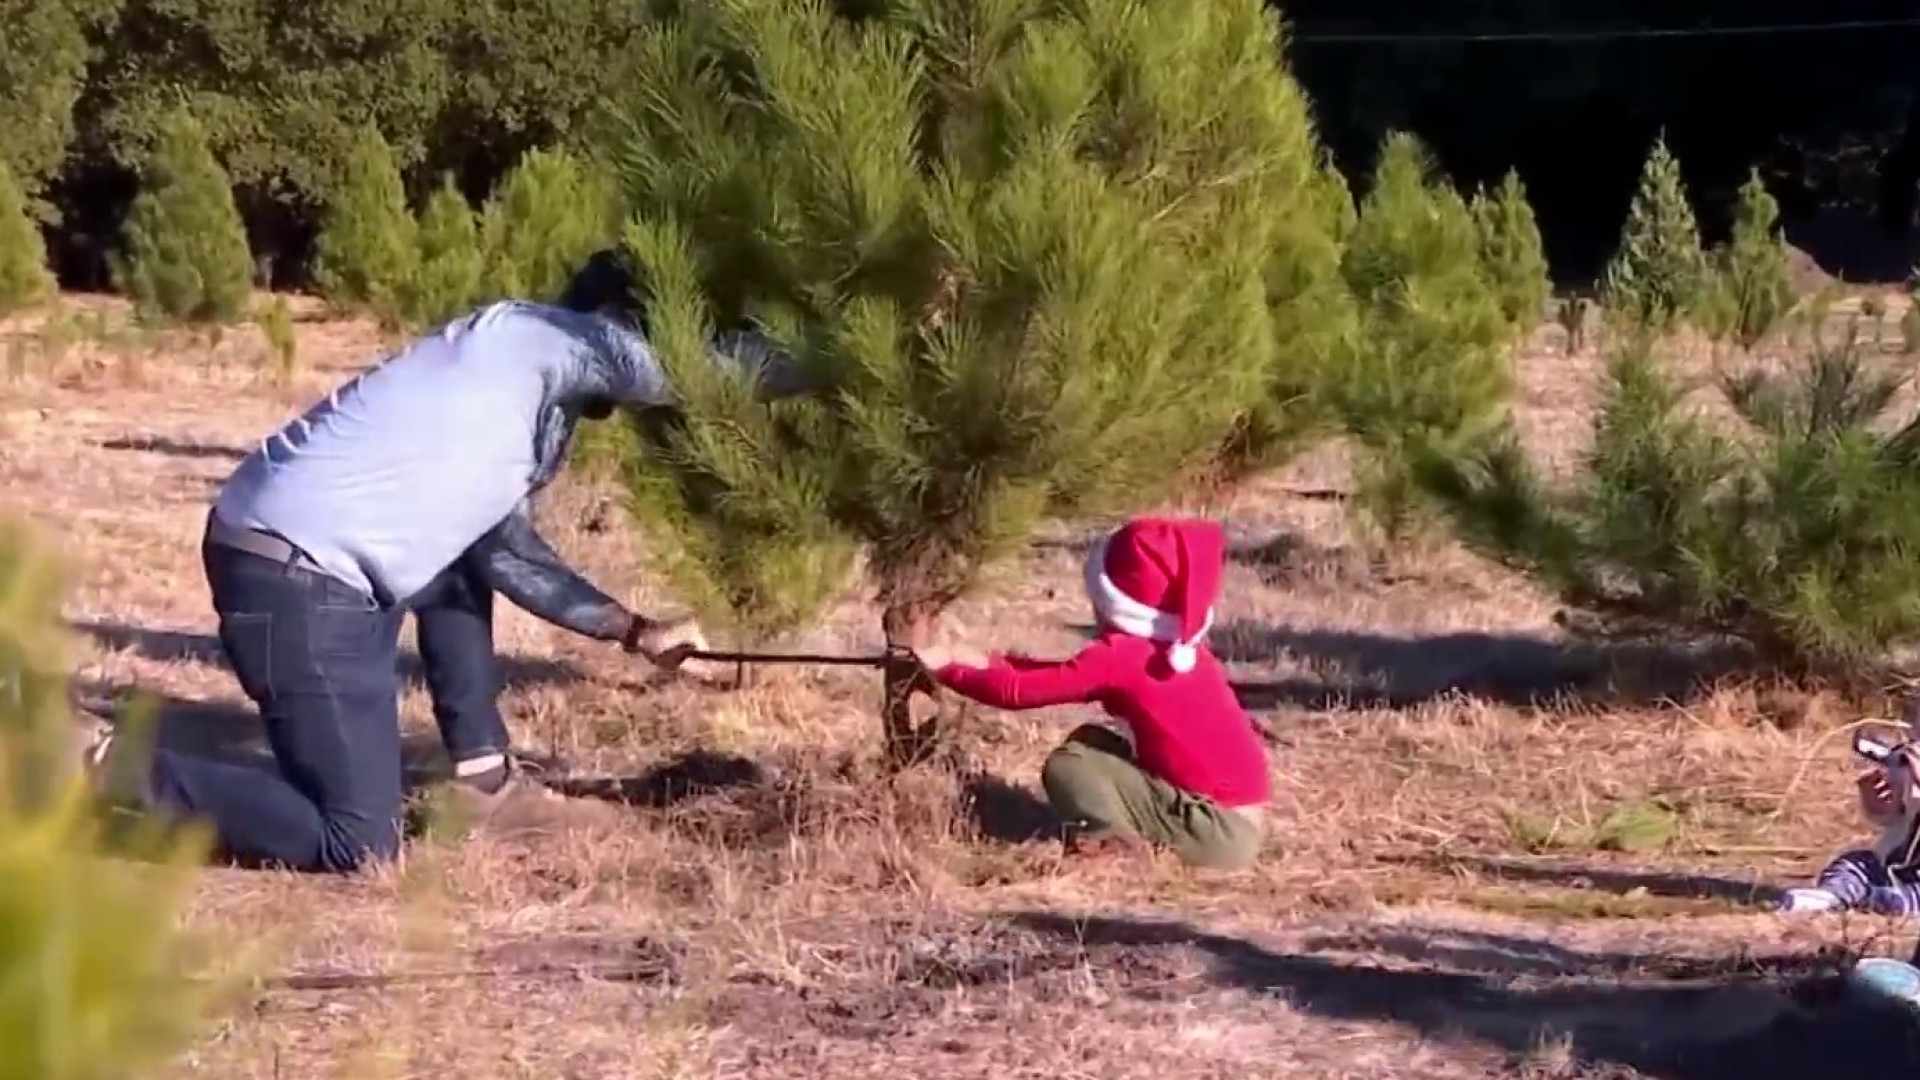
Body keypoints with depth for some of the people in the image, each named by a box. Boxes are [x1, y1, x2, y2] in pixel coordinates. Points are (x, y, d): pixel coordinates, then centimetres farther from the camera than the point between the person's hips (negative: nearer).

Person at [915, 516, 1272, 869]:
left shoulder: (1118, 655, -15)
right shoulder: (1184, 649, 10)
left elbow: (1018, 691, -12)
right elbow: (1072, 676, 17)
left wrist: (944, 668, 1)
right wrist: (988, 663, 14)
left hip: (1221, 833, -9)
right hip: (1240, 814, 9)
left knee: (1066, 767, -7)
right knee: (1087, 742, 15)